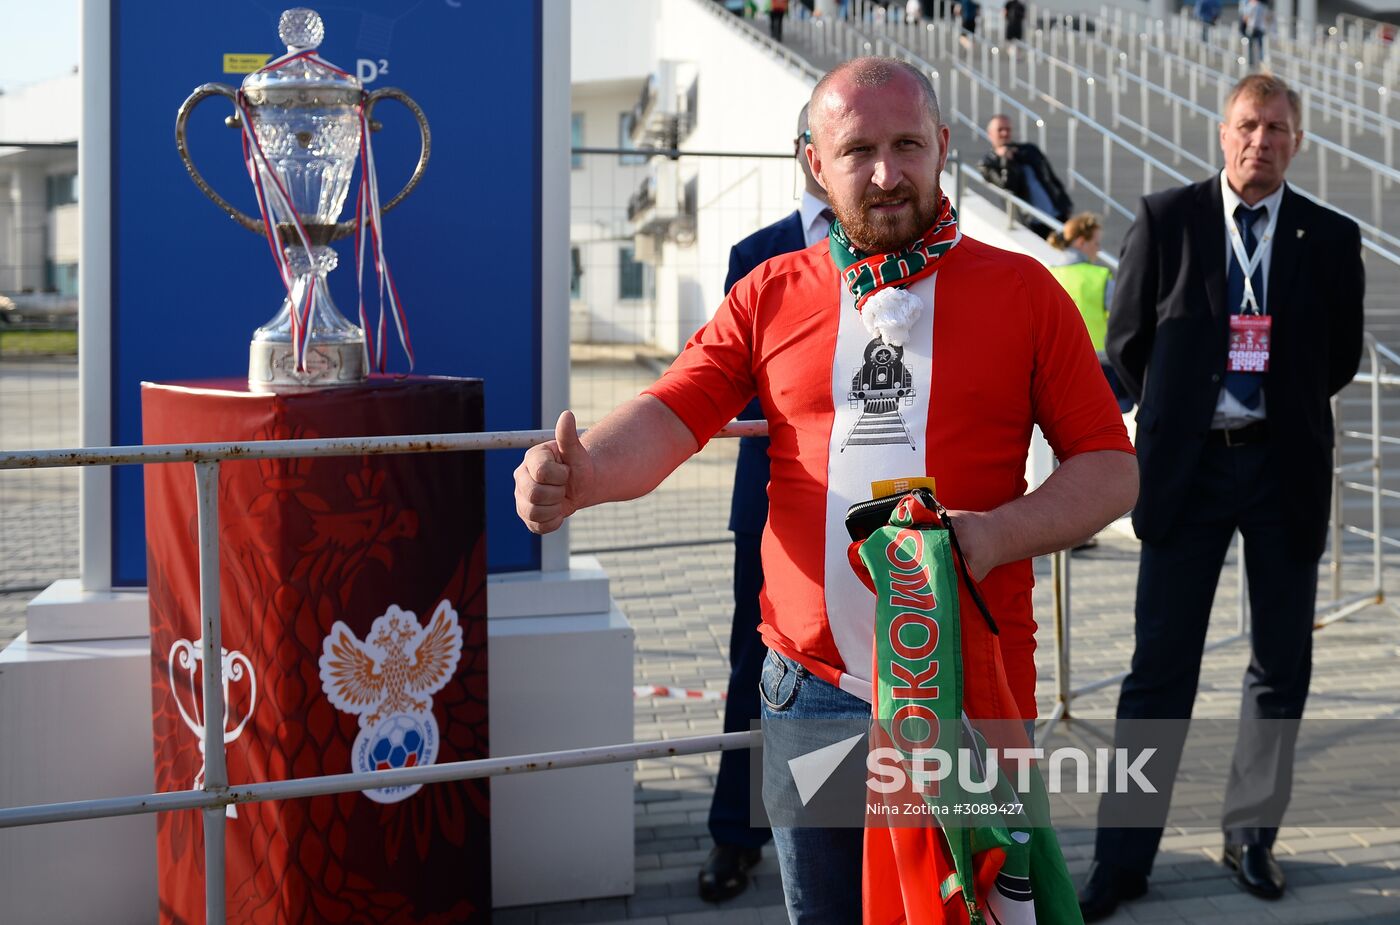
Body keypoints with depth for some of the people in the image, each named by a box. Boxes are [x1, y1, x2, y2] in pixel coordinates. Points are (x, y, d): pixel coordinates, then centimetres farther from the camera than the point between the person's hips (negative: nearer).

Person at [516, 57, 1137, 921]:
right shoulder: (769, 294, 6)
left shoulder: (1024, 291, 2)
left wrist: (995, 535, -18)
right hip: (811, 688, 2)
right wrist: (581, 472, -26)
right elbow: (668, 419, -5)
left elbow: (1111, 467, 0)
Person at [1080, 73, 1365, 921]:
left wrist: (1282, 407, 8)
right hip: (1187, 467, -2)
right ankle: (1124, 856, 9)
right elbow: (1126, 338, 5)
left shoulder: (1330, 238, 2)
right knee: (1161, 668, 1)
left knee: (1284, 664, 9)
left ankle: (1252, 831, 27)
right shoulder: (1166, 219, -1)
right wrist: (1179, 408, 6)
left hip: (1286, 468, 2)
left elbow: (1342, 355, 11)